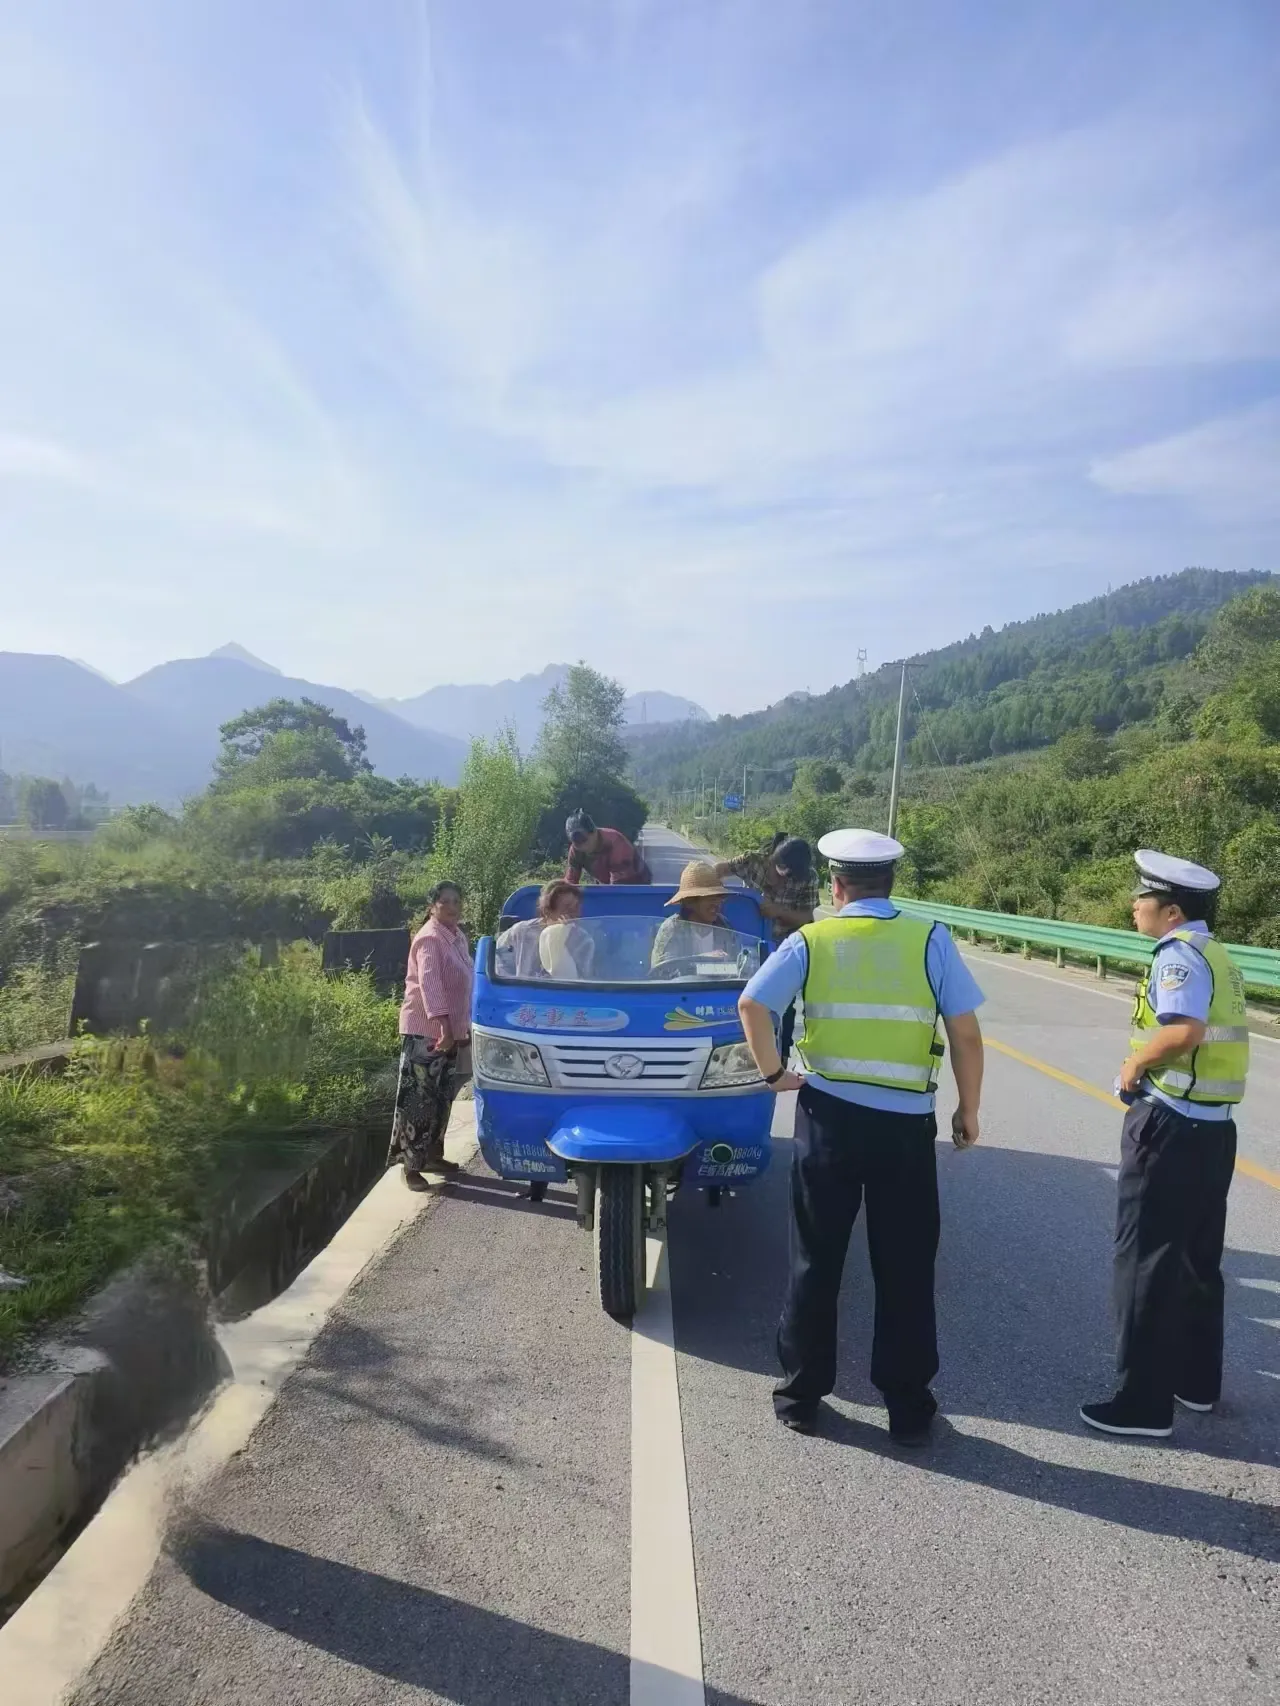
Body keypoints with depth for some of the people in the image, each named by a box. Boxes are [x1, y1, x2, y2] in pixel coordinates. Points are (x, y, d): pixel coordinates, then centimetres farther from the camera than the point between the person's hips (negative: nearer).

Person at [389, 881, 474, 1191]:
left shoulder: (457, 937, 13)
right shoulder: (430, 939, -16)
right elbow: (429, 983, -29)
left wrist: (464, 1026, 20)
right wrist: (443, 1025, -38)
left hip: (450, 1031, 9)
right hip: (424, 1031, -9)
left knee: (441, 1098, 17)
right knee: (418, 1099, -6)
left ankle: (432, 1155, 29)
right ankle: (411, 1165, -1)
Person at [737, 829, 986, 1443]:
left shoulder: (811, 940, -2)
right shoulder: (930, 939, -2)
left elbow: (753, 1005, -15)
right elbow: (965, 1033, -5)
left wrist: (772, 1071, -3)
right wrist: (968, 1109, 7)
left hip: (828, 1117, 0)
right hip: (906, 1123, 0)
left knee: (815, 1264, 13)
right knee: (905, 1270, 12)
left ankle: (800, 1397, 24)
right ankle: (909, 1409, 23)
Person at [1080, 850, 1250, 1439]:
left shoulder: (1179, 954, -16)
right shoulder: (1217, 956, 12)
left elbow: (1185, 1031, -32)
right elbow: (1208, 1035, 12)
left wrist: (1135, 1063, -16)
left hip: (1171, 1126, -9)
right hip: (1212, 1126, 10)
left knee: (1146, 1261, 1)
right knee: (1197, 1259, 20)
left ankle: (1144, 1402, 10)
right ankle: (1196, 1381, 33)